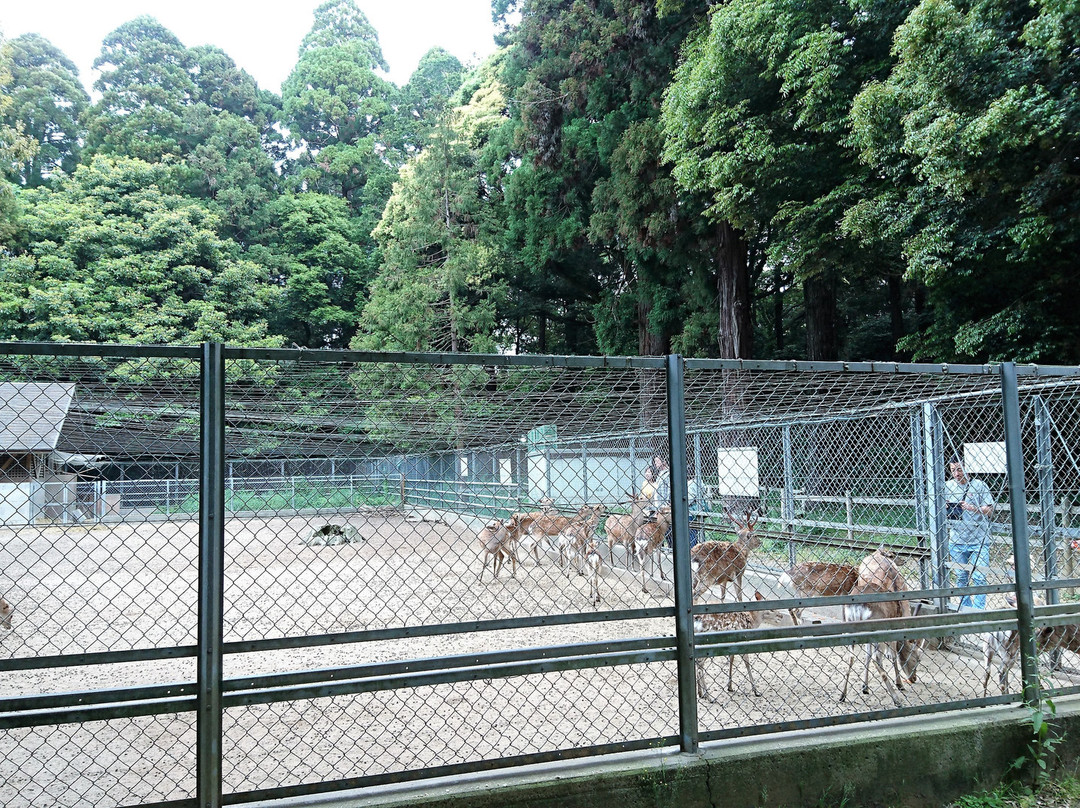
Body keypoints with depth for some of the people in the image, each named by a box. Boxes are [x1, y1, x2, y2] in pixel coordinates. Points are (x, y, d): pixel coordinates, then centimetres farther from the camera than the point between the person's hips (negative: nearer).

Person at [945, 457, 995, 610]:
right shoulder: (947, 486, 8)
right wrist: (944, 508, -5)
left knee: (978, 578, -6)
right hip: (956, 540, 4)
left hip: (979, 541, -3)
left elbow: (990, 510, -4)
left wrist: (972, 508, -18)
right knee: (961, 577, 10)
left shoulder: (979, 485, -2)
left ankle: (978, 610, 0)